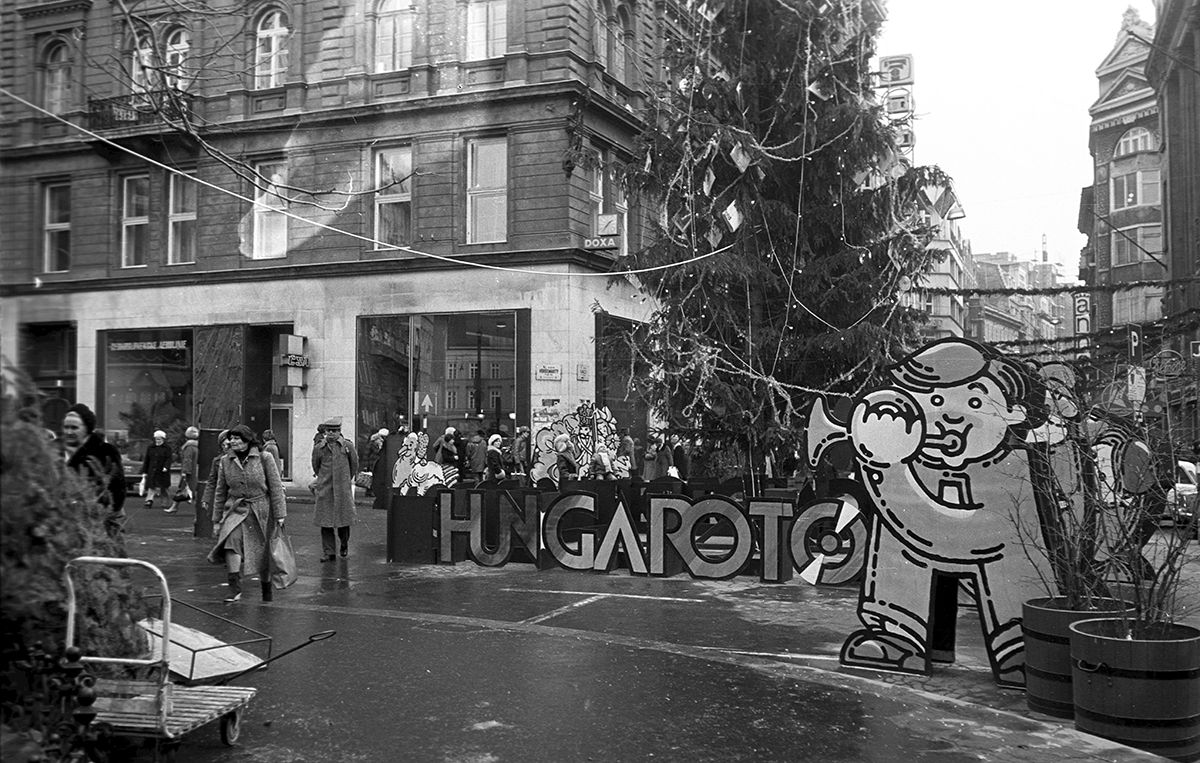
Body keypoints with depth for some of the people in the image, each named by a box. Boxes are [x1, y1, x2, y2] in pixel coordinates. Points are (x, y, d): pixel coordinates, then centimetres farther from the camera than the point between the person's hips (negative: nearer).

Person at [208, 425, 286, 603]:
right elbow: (220, 493, 11)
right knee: (231, 540, -27)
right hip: (235, 509, 2)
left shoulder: (264, 459, -5)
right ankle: (235, 588, -25)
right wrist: (217, 520, 11)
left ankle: (266, 591, 30)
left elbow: (276, 488, -3)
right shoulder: (225, 461, 4)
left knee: (263, 554, 6)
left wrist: (279, 516, -7)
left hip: (260, 511, -2)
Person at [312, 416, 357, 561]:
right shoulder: (318, 448, 3)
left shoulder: (347, 446, 1)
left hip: (343, 489, 0)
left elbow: (354, 465, 14)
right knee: (325, 522, -1)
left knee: (344, 519, 3)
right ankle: (328, 552, 6)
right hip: (324, 490, 1)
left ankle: (344, 545, 28)